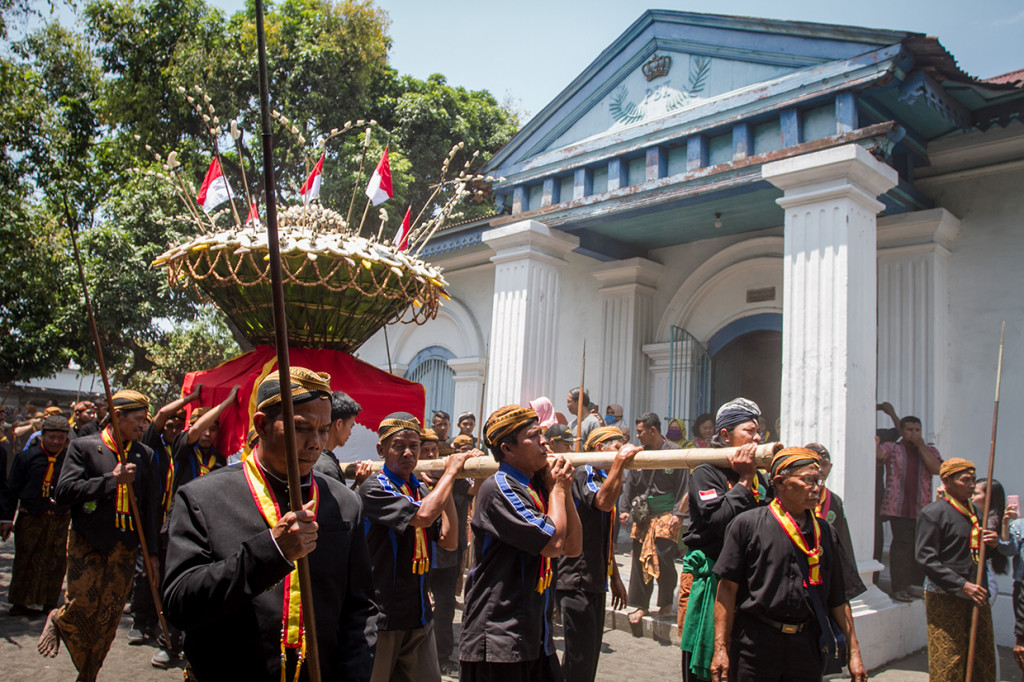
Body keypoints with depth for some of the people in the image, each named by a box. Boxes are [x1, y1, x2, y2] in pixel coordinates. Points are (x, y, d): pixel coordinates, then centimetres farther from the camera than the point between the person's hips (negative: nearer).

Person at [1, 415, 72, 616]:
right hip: (30, 518, 0)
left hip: (59, 520, 1)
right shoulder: (26, 457, 0)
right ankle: (19, 603, 20)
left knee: (56, 563, 5)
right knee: (25, 561, 7)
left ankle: (50, 604, 18)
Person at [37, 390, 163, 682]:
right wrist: (112, 479, -17)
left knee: (109, 617, 5)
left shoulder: (145, 455, 7)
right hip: (88, 542, -3)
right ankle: (57, 620, 33)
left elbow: (152, 506, 8)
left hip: (125, 546, 3)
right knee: (82, 607, -3)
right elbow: (64, 492, -11)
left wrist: (152, 550, 5)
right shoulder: (83, 447, -1)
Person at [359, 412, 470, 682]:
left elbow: (449, 541, 3)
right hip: (382, 616, -6)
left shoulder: (421, 490, 9)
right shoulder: (374, 488, -12)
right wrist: (450, 472, -15)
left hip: (420, 614, 6)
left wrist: (446, 486, -2)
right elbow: (424, 515, -27)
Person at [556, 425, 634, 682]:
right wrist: (619, 461, -34)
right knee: (580, 660, -8)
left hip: (595, 582, 10)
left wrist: (615, 578, 26)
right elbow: (603, 502, -34)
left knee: (589, 655, 15)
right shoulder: (585, 474, -10)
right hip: (577, 581, -10)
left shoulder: (604, 479, 18)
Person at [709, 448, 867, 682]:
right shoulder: (747, 524, -5)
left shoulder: (825, 532, 9)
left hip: (807, 645, 4)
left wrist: (854, 652, 10)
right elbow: (727, 589, -6)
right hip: (756, 642, -4)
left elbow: (837, 599, 14)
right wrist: (720, 649, -10)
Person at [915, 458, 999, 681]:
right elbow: (926, 559, -15)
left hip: (977, 595, 7)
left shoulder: (974, 510, 14)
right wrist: (963, 585, -20)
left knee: (983, 661, 11)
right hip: (945, 598, -7)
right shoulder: (932, 512, -10)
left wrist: (993, 543, 1)